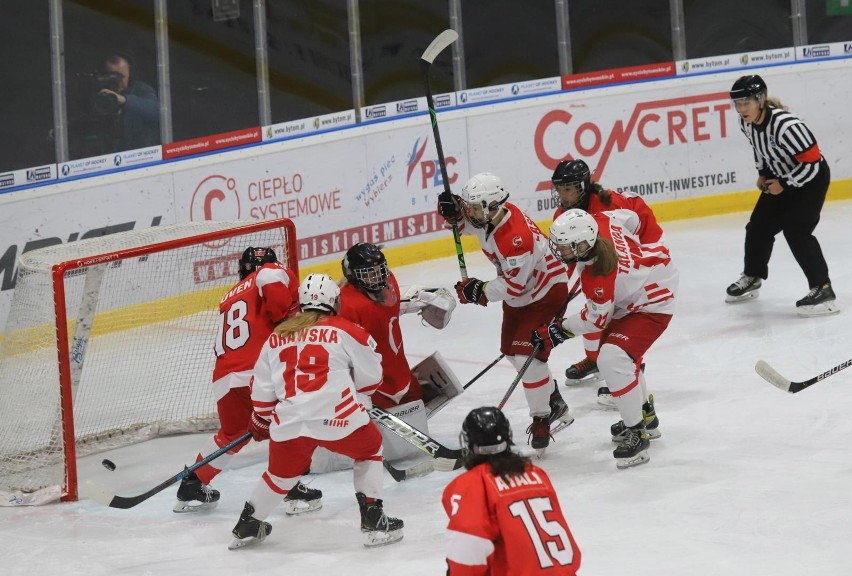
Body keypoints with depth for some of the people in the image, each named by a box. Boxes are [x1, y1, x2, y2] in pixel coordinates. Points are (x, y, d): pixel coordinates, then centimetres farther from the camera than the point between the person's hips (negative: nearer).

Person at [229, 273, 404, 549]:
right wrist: (360, 397, 33)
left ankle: (246, 527, 36)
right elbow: (371, 378, 11)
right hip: (338, 417, -3)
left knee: (281, 474, 27)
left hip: (289, 423, 4)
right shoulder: (346, 330, 5)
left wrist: (261, 422, 36)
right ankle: (374, 522, 15)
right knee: (370, 451, 22)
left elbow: (262, 390, 20)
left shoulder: (276, 337, 16)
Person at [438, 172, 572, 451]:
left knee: (528, 355, -17)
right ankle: (555, 404, 33)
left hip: (546, 289, -10)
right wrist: (454, 211, -12)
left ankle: (542, 419, -1)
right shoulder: (487, 215, -12)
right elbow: (465, 222, 10)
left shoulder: (516, 237, -37)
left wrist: (481, 291, -23)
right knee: (512, 351, 17)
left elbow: (514, 284, -32)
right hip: (519, 292, 10)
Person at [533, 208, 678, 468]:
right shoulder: (600, 222, -18)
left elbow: (596, 319, -20)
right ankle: (645, 416, 44)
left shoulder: (598, 277, -36)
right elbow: (630, 218, 2)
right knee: (611, 353, 24)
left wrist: (560, 330, -9)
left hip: (652, 304, -11)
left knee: (612, 358, -26)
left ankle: (636, 434, -16)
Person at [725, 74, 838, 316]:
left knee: (796, 230, -21)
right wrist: (763, 173, 9)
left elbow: (812, 162, -30)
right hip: (779, 178, 8)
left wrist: (785, 184, -21)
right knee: (758, 227, 12)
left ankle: (823, 290, -17)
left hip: (811, 178, -8)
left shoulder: (785, 125, -36)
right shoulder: (747, 122, -12)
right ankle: (752, 277, 34)